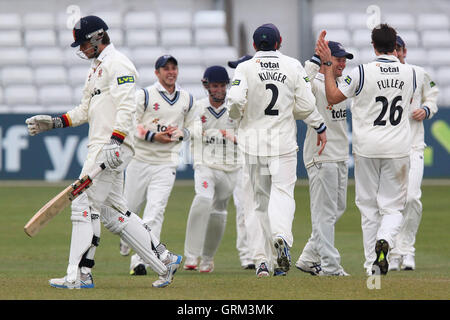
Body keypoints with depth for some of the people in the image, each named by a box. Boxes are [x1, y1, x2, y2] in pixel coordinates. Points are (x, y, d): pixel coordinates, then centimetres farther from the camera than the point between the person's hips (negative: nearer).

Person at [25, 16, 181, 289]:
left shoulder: (117, 63, -9)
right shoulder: (97, 68, 23)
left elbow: (126, 107, -20)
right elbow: (85, 111, 27)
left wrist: (115, 141, -30)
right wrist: (53, 122, 15)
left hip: (112, 147, -11)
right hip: (101, 147, 11)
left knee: (85, 205, -11)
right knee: (113, 211, 10)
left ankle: (80, 275, -12)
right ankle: (165, 260, 12)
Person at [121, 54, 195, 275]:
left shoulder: (187, 99, 11)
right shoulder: (144, 95, -2)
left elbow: (190, 129, 21)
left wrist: (180, 134, -2)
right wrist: (153, 136, -18)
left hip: (166, 164, 1)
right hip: (140, 159, -1)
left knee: (155, 210, -13)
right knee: (130, 206, 6)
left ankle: (139, 261, -19)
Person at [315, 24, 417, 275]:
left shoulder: (363, 73, -11)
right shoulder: (409, 73, 0)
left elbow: (333, 97, -2)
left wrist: (328, 64, 4)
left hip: (367, 148, -1)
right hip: (398, 149, 1)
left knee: (369, 206, 9)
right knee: (393, 206, 6)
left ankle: (373, 264, 7)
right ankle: (385, 240, -25)